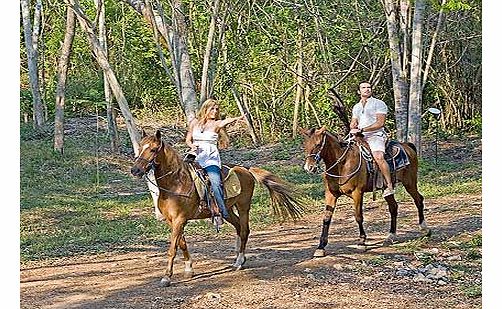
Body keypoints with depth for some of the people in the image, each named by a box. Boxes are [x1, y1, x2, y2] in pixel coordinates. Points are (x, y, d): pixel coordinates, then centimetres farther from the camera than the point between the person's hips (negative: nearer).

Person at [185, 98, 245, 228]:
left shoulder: (216, 124, 4)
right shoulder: (194, 122, 13)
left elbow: (225, 121, -20)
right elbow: (188, 140, 18)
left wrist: (236, 119, -42)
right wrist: (192, 145, -7)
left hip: (211, 157, -3)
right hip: (196, 155, 3)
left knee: (215, 183, -22)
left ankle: (222, 213, -22)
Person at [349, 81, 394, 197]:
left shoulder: (379, 104, 0)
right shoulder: (356, 107, 21)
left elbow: (380, 123, -10)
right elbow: (353, 123, 23)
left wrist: (362, 129, -16)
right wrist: (353, 129, -4)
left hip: (375, 135, -7)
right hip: (360, 137, 7)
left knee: (378, 157, -31)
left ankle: (389, 186, -30)